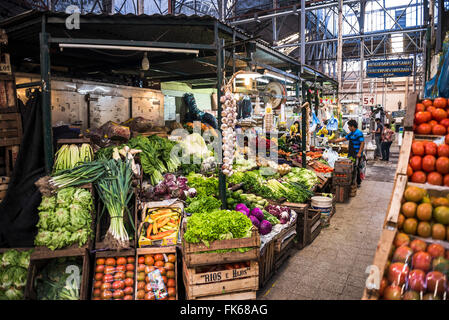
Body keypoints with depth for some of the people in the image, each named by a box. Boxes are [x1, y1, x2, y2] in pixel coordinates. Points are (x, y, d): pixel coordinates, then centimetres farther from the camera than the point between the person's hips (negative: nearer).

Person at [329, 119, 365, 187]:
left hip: (357, 154, -9)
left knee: (356, 168, -4)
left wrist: (359, 153, -22)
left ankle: (358, 183, 6)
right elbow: (343, 138, 23)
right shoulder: (351, 133, 15)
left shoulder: (359, 133, -13)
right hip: (351, 153, 9)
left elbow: (362, 143, -18)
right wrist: (333, 140, 21)